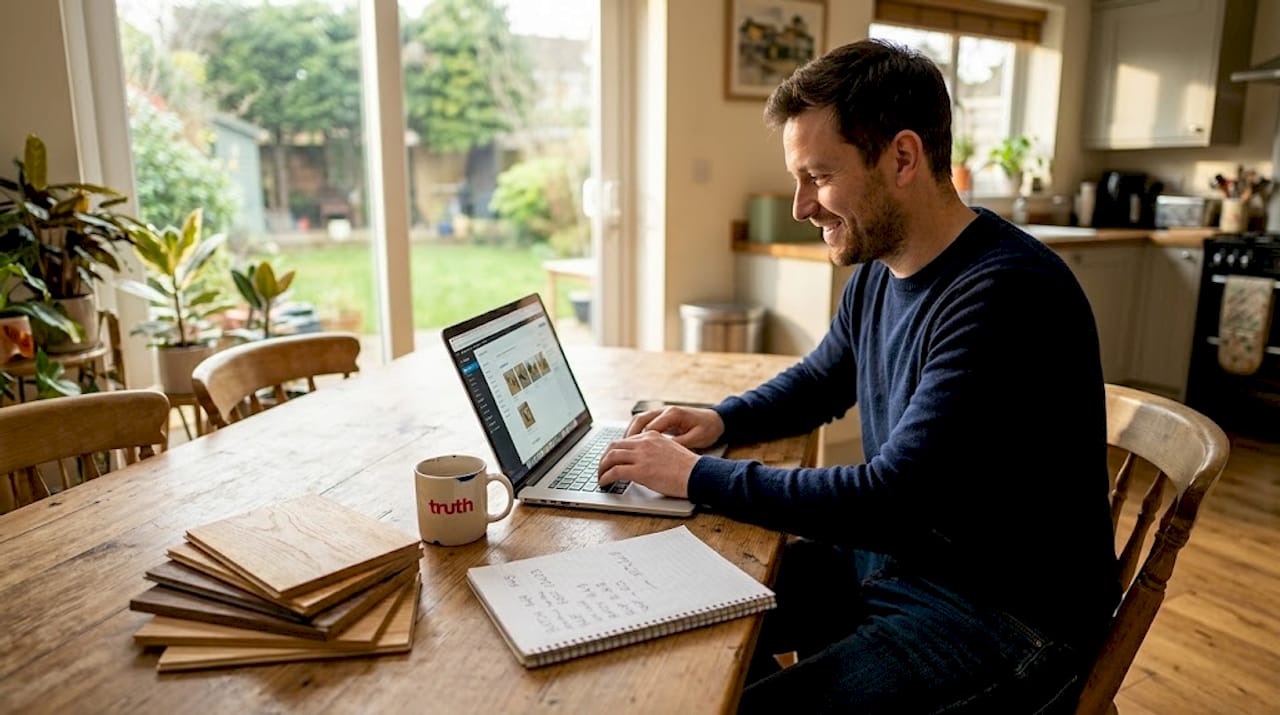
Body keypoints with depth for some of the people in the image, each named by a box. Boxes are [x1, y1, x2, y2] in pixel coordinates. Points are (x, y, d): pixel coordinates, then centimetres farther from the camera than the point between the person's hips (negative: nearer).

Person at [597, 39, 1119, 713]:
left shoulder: (1006, 297, -25)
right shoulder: (879, 270, 2)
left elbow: (890, 499, -28)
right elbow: (818, 381, 19)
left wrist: (697, 476, -20)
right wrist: (720, 419, 1)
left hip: (1007, 615, -8)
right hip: (899, 553, 8)